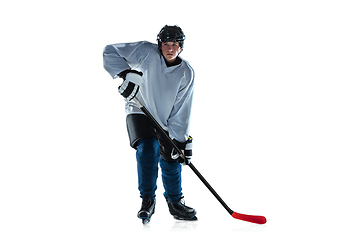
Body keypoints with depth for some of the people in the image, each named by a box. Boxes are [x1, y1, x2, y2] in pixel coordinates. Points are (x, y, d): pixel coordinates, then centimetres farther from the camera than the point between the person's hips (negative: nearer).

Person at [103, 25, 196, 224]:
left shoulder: (186, 73, -12)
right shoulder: (147, 53, -19)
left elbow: (182, 109, -12)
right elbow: (110, 52, -18)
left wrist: (181, 141, -17)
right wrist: (126, 74, -31)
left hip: (166, 120, 3)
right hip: (140, 112, -2)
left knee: (171, 160, 2)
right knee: (147, 151, -22)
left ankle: (175, 202, 26)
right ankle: (147, 200, -5)